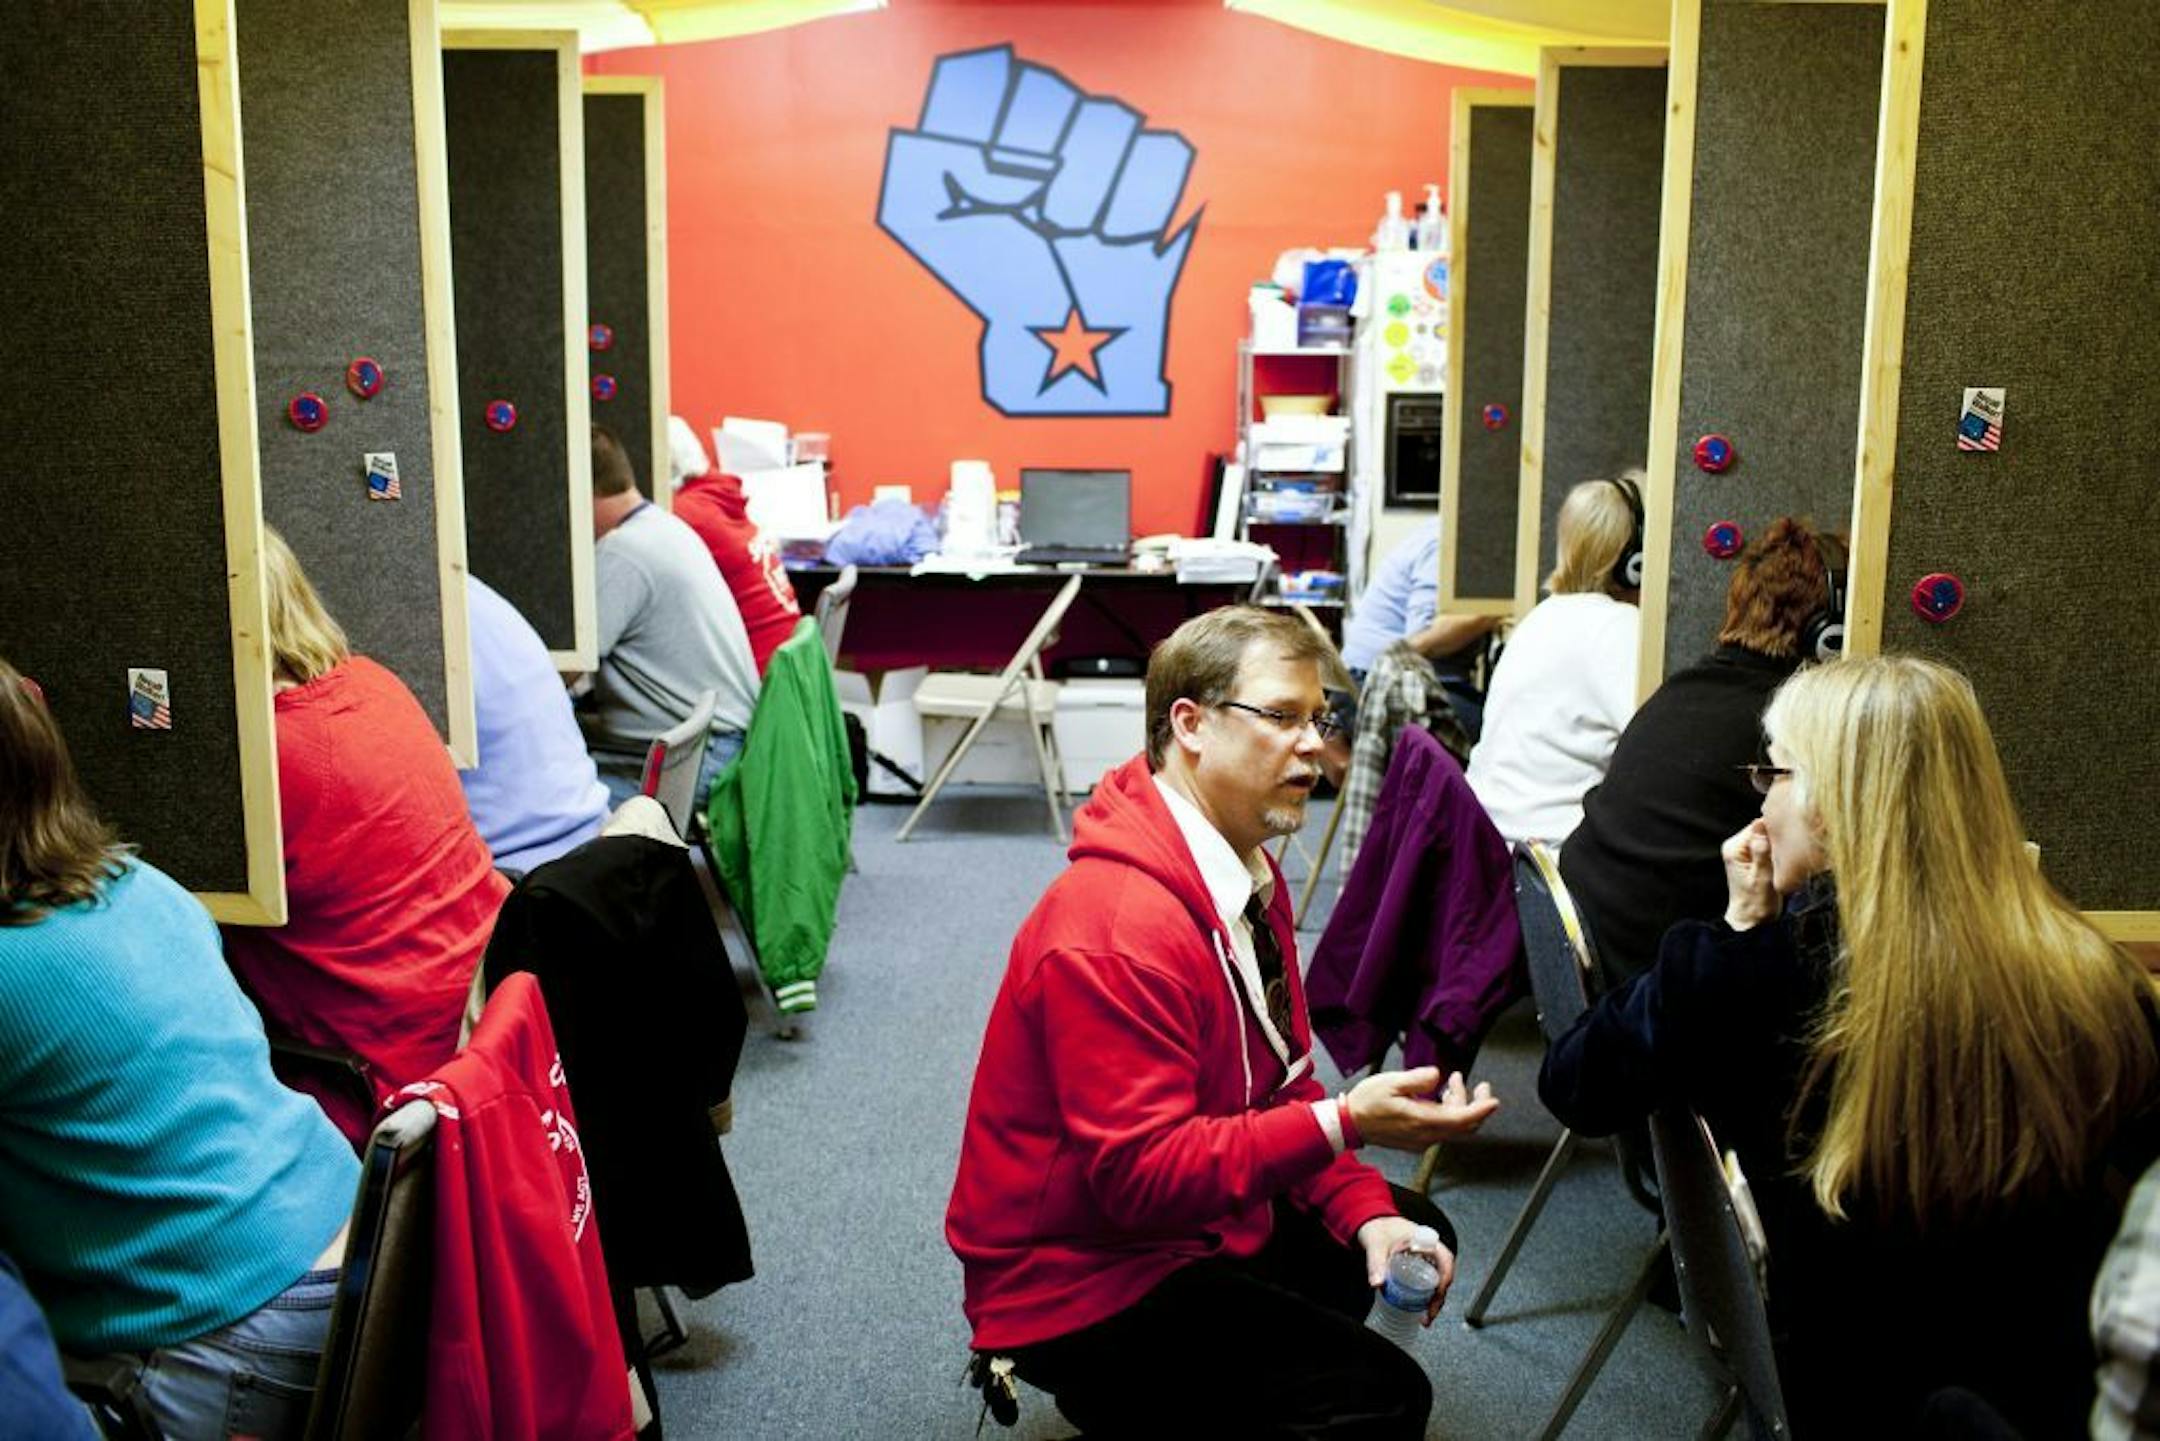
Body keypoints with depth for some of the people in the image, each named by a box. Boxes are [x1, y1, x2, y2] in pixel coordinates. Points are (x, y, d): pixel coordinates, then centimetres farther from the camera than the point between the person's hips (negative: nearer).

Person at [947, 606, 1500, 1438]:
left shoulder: (1249, 873, 3)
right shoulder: (1114, 930, -28)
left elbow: (1281, 1085, 7)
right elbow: (1140, 1173, -30)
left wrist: (1367, 1211, -6)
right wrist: (1343, 1124, -34)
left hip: (1196, 1220, 10)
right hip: (1082, 1286, -10)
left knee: (1413, 1232, 21)